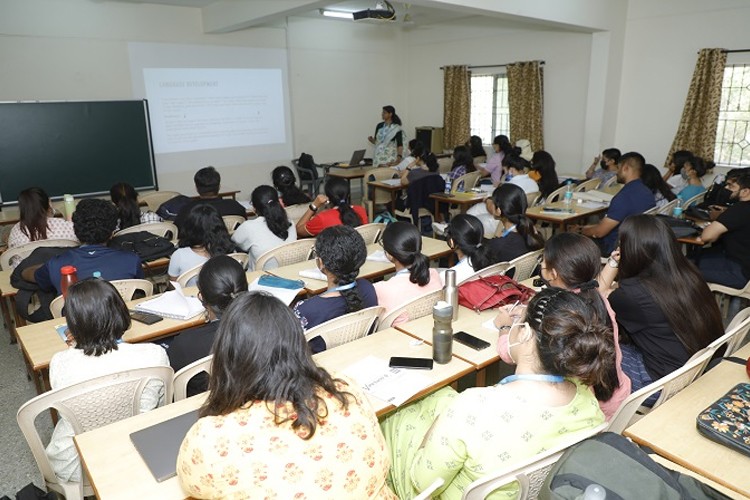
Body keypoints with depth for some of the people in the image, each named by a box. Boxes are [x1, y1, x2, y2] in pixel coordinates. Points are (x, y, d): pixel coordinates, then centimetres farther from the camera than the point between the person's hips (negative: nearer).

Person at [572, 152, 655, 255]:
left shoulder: (625, 196, -26)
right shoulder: (647, 192, 3)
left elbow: (599, 232, -21)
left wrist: (580, 230, -1)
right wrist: (586, 227, 11)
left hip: (615, 248, -9)